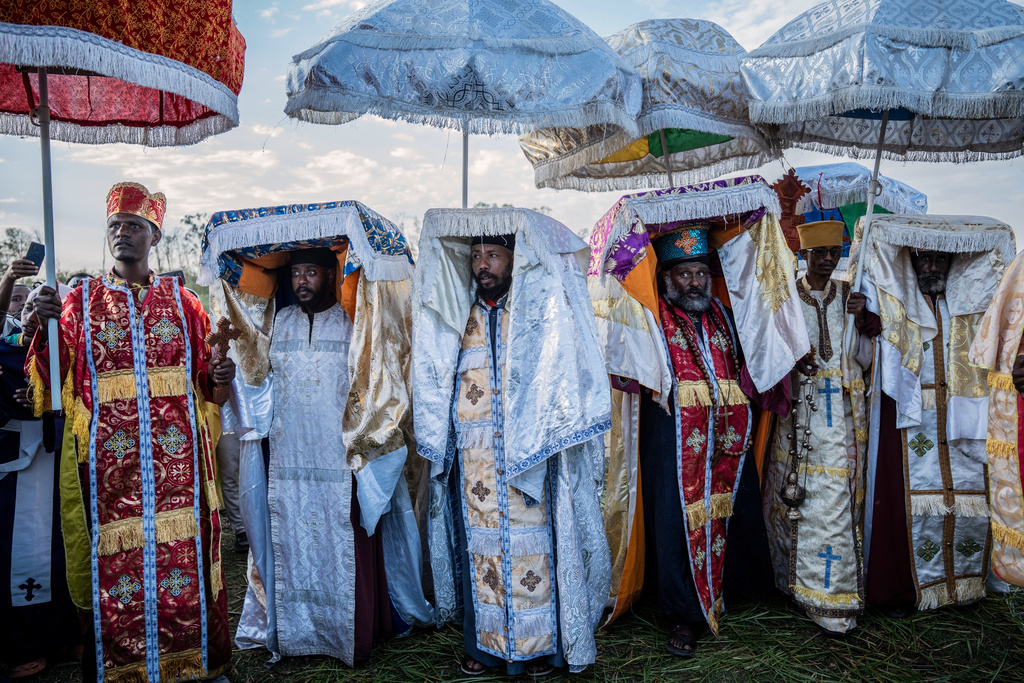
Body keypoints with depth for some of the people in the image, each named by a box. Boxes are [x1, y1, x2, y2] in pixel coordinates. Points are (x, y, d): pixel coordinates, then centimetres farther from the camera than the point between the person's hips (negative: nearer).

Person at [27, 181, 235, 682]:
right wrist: (44, 326, -15)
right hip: (109, 459, 0)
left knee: (182, 556, 3)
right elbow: (51, 379, 1)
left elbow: (203, 373, 14)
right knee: (115, 559, 2)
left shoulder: (180, 299, 10)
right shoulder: (82, 301, 8)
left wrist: (219, 374, -8)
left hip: (176, 455, 1)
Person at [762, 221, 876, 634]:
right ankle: (793, 576, 13)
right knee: (795, 495, -3)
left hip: (843, 416, 2)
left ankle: (832, 599, 16)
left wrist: (859, 322, -10)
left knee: (837, 499, 3)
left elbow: (866, 360, 7)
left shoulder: (851, 295, 9)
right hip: (798, 411, -2)